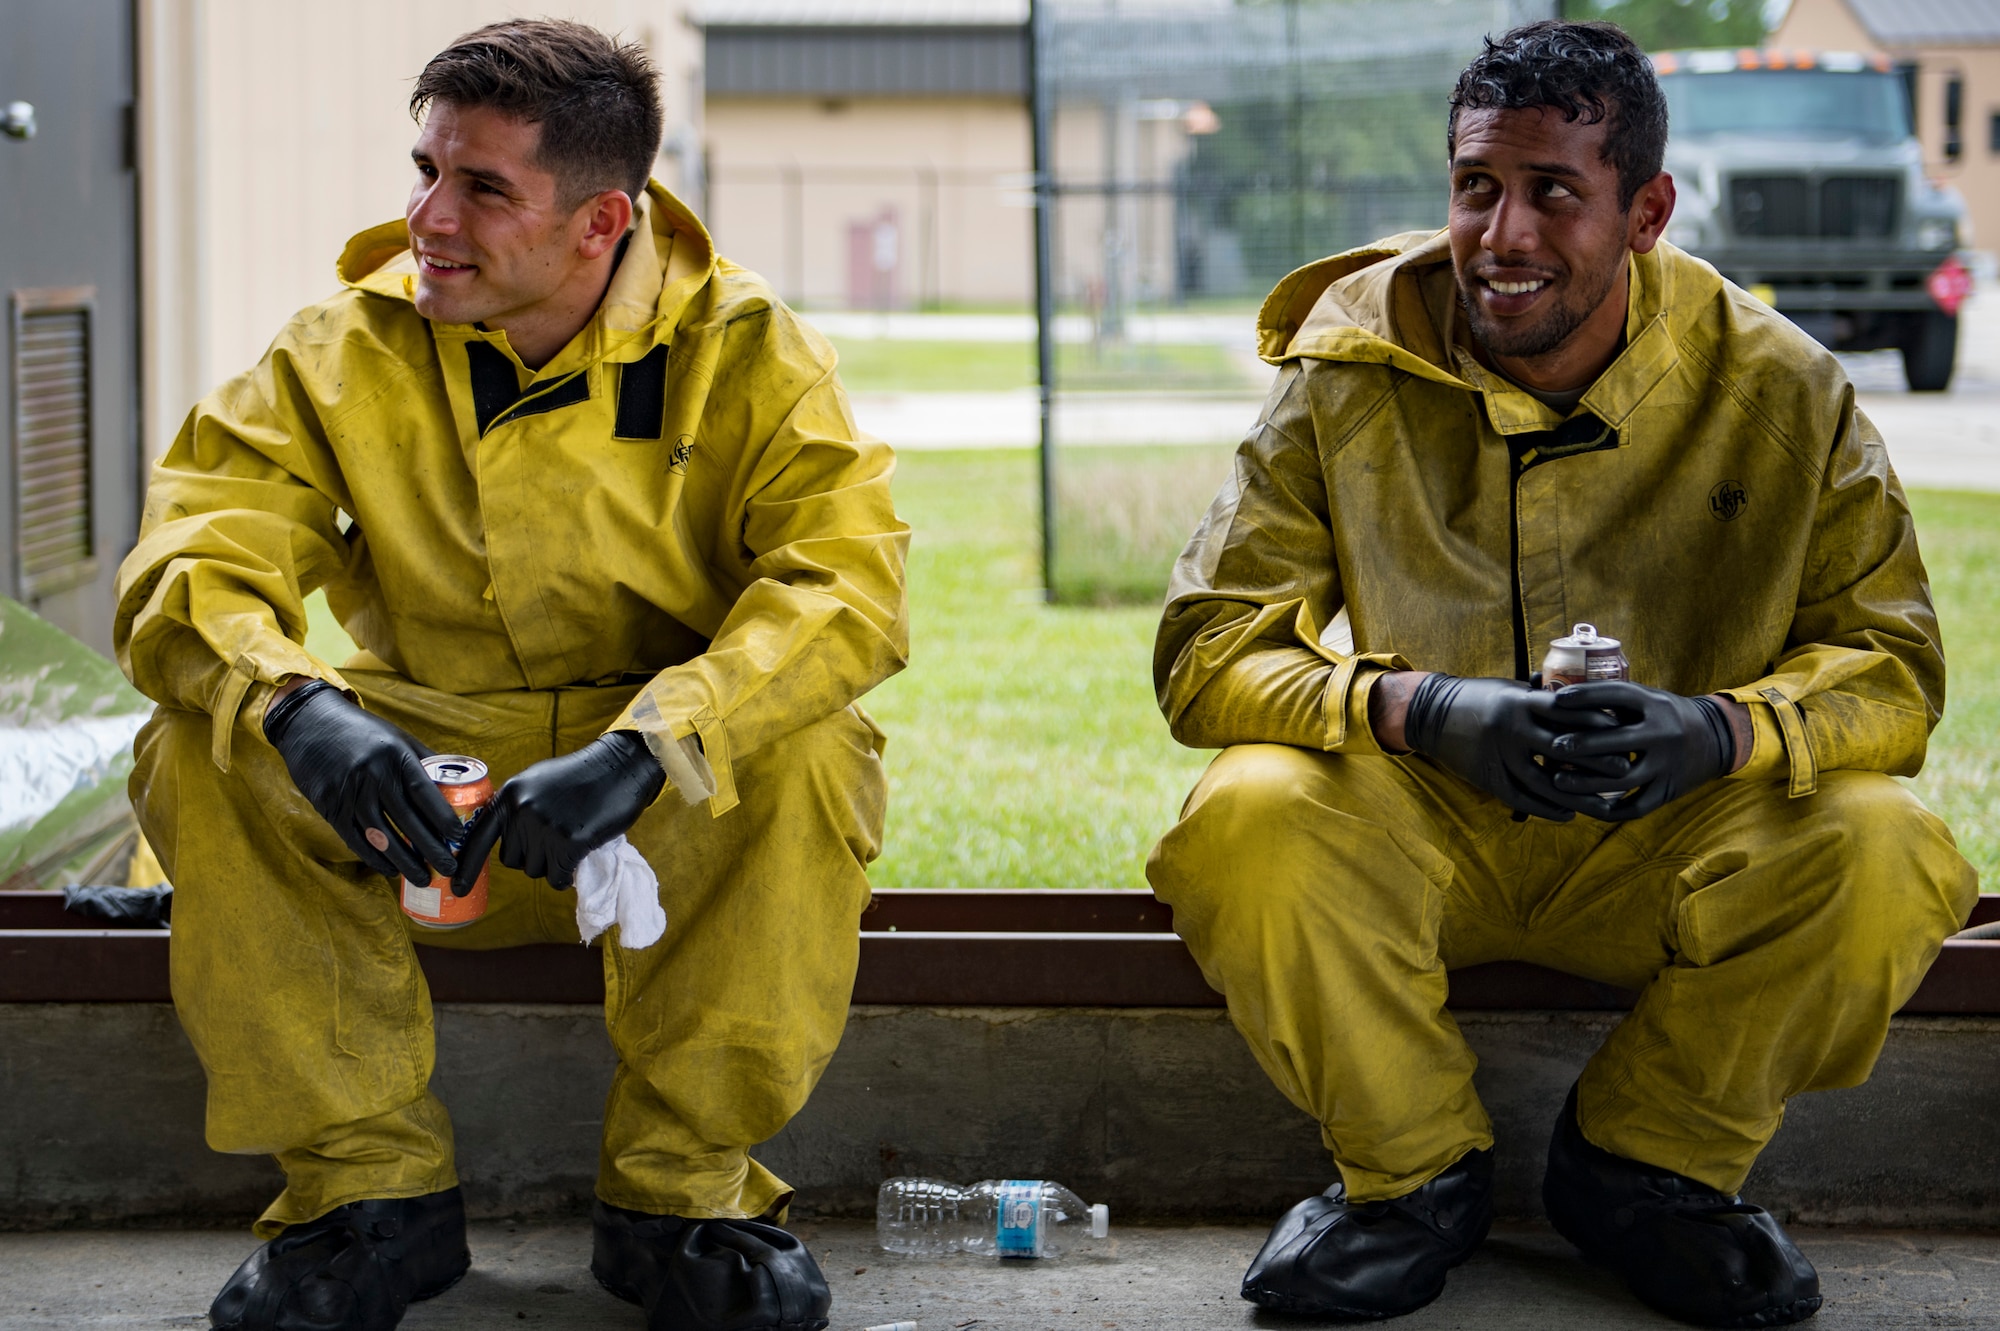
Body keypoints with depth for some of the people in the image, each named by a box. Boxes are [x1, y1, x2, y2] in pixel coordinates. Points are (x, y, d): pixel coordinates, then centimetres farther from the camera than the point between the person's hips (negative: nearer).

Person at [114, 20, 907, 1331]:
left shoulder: (740, 351, -7)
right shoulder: (346, 350, -2)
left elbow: (846, 581, -21)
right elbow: (194, 557, -13)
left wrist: (642, 749, -38)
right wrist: (297, 707, -37)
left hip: (671, 826, -2)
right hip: (413, 797, 2)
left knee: (810, 754, -32)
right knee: (205, 752, -24)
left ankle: (680, 1187, -18)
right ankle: (371, 1184, -14)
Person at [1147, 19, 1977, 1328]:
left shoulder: (1781, 393, -7)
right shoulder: (1348, 377, -8)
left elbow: (1890, 668, -7)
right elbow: (1206, 653, -12)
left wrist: (1722, 732, -30)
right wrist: (1414, 711, -32)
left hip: (1666, 837, 1)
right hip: (1415, 825, 0)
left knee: (1887, 856, -27)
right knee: (1245, 822, -32)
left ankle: (1643, 1167, -1)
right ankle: (1418, 1175, -4)